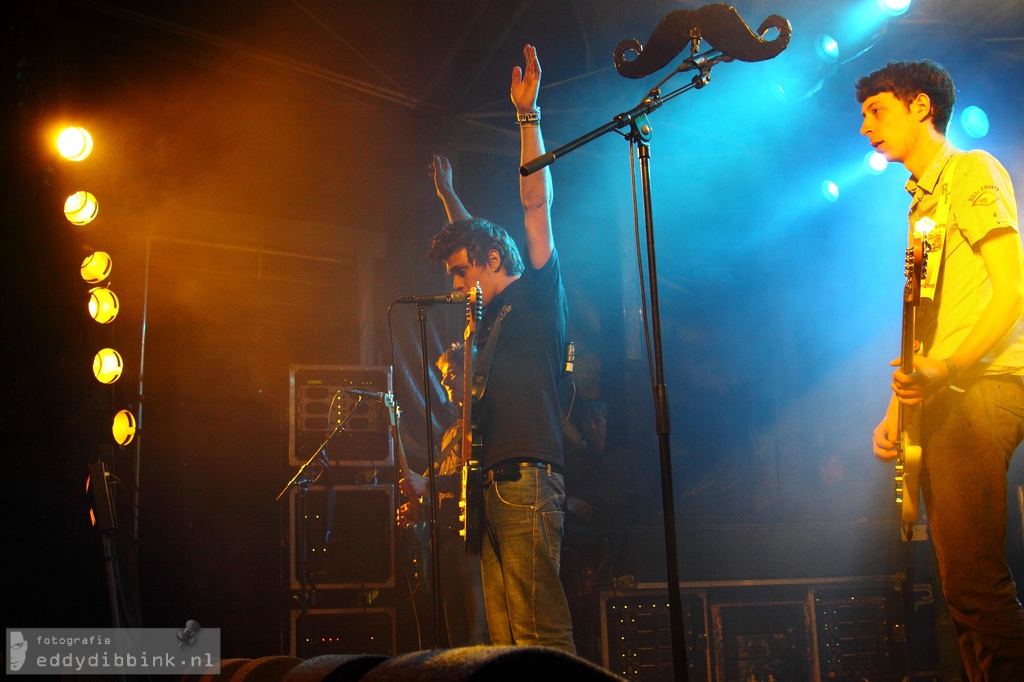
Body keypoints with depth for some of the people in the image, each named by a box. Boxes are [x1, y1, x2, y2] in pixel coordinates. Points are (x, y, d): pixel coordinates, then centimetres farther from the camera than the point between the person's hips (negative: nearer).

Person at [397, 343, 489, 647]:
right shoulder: (452, 432, 27)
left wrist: (429, 484, -17)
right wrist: (418, 508, 12)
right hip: (447, 535, 9)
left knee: (480, 634, -17)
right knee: (457, 636, 7)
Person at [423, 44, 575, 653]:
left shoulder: (537, 294, 3)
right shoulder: (492, 316, 23)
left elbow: (536, 203, -4)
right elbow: (472, 238, 42)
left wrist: (528, 115, -6)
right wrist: (450, 200, 51)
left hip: (527, 479, -8)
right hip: (491, 484, 8)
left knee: (542, 634, -14)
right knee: (504, 639, 3)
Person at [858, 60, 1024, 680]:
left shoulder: (972, 171, -1)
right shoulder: (923, 200, 25)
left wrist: (945, 369, -21)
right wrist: (897, 410, 18)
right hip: (938, 398, 9)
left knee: (973, 581, -16)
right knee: (964, 578, 8)